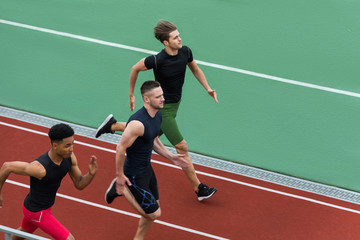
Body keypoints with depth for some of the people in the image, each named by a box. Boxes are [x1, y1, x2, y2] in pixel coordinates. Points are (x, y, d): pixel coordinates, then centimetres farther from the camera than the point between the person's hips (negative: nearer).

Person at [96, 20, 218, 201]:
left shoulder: (185, 51, -10)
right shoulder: (157, 60, -27)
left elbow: (195, 69, 12)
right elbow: (135, 68, -8)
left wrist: (208, 88, 0)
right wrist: (131, 94, 1)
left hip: (175, 104, 8)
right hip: (162, 107, -8)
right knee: (182, 147, -7)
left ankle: (112, 125, 46)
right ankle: (199, 188, 3)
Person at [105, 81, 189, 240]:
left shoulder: (157, 115, -1)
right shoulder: (138, 123, -32)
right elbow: (120, 148, -25)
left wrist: (171, 157, 8)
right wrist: (120, 176, -18)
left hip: (147, 169, 9)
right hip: (135, 175, -9)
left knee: (154, 208, 19)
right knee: (154, 213, -1)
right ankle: (121, 189, 13)